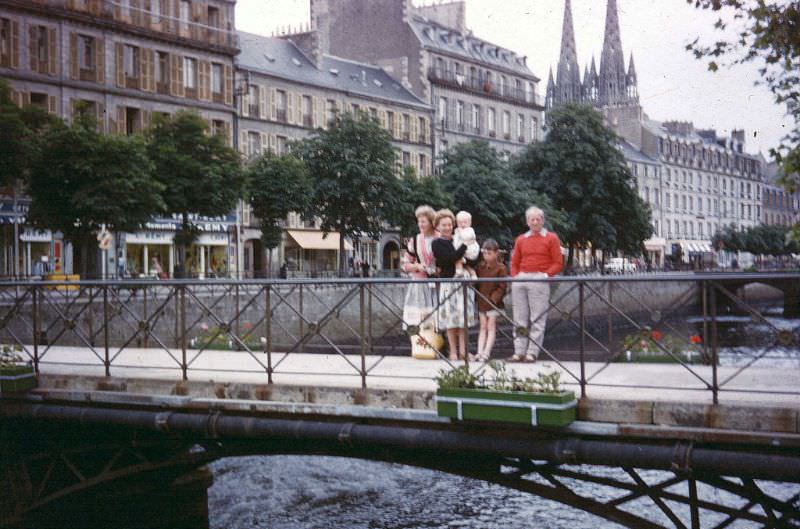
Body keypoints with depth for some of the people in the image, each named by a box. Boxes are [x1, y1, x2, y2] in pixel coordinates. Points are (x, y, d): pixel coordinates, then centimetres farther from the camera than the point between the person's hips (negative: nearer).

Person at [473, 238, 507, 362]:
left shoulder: (500, 268, -8)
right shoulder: (480, 266, 8)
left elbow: (502, 287, -10)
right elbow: (477, 283, 13)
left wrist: (493, 298, -17)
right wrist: (477, 297, 3)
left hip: (493, 302, -5)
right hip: (481, 302, 5)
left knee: (491, 327, -2)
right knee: (483, 327, 6)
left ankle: (486, 352, -5)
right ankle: (480, 352, 2)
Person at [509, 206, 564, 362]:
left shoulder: (551, 238, 5)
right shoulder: (520, 240, 17)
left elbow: (558, 264, 1)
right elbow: (514, 263, 22)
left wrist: (546, 275, -11)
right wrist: (515, 276, 5)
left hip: (540, 280, -4)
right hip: (520, 279, 4)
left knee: (537, 319, -6)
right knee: (519, 319, 3)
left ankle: (532, 353, -5)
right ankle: (519, 352, 6)